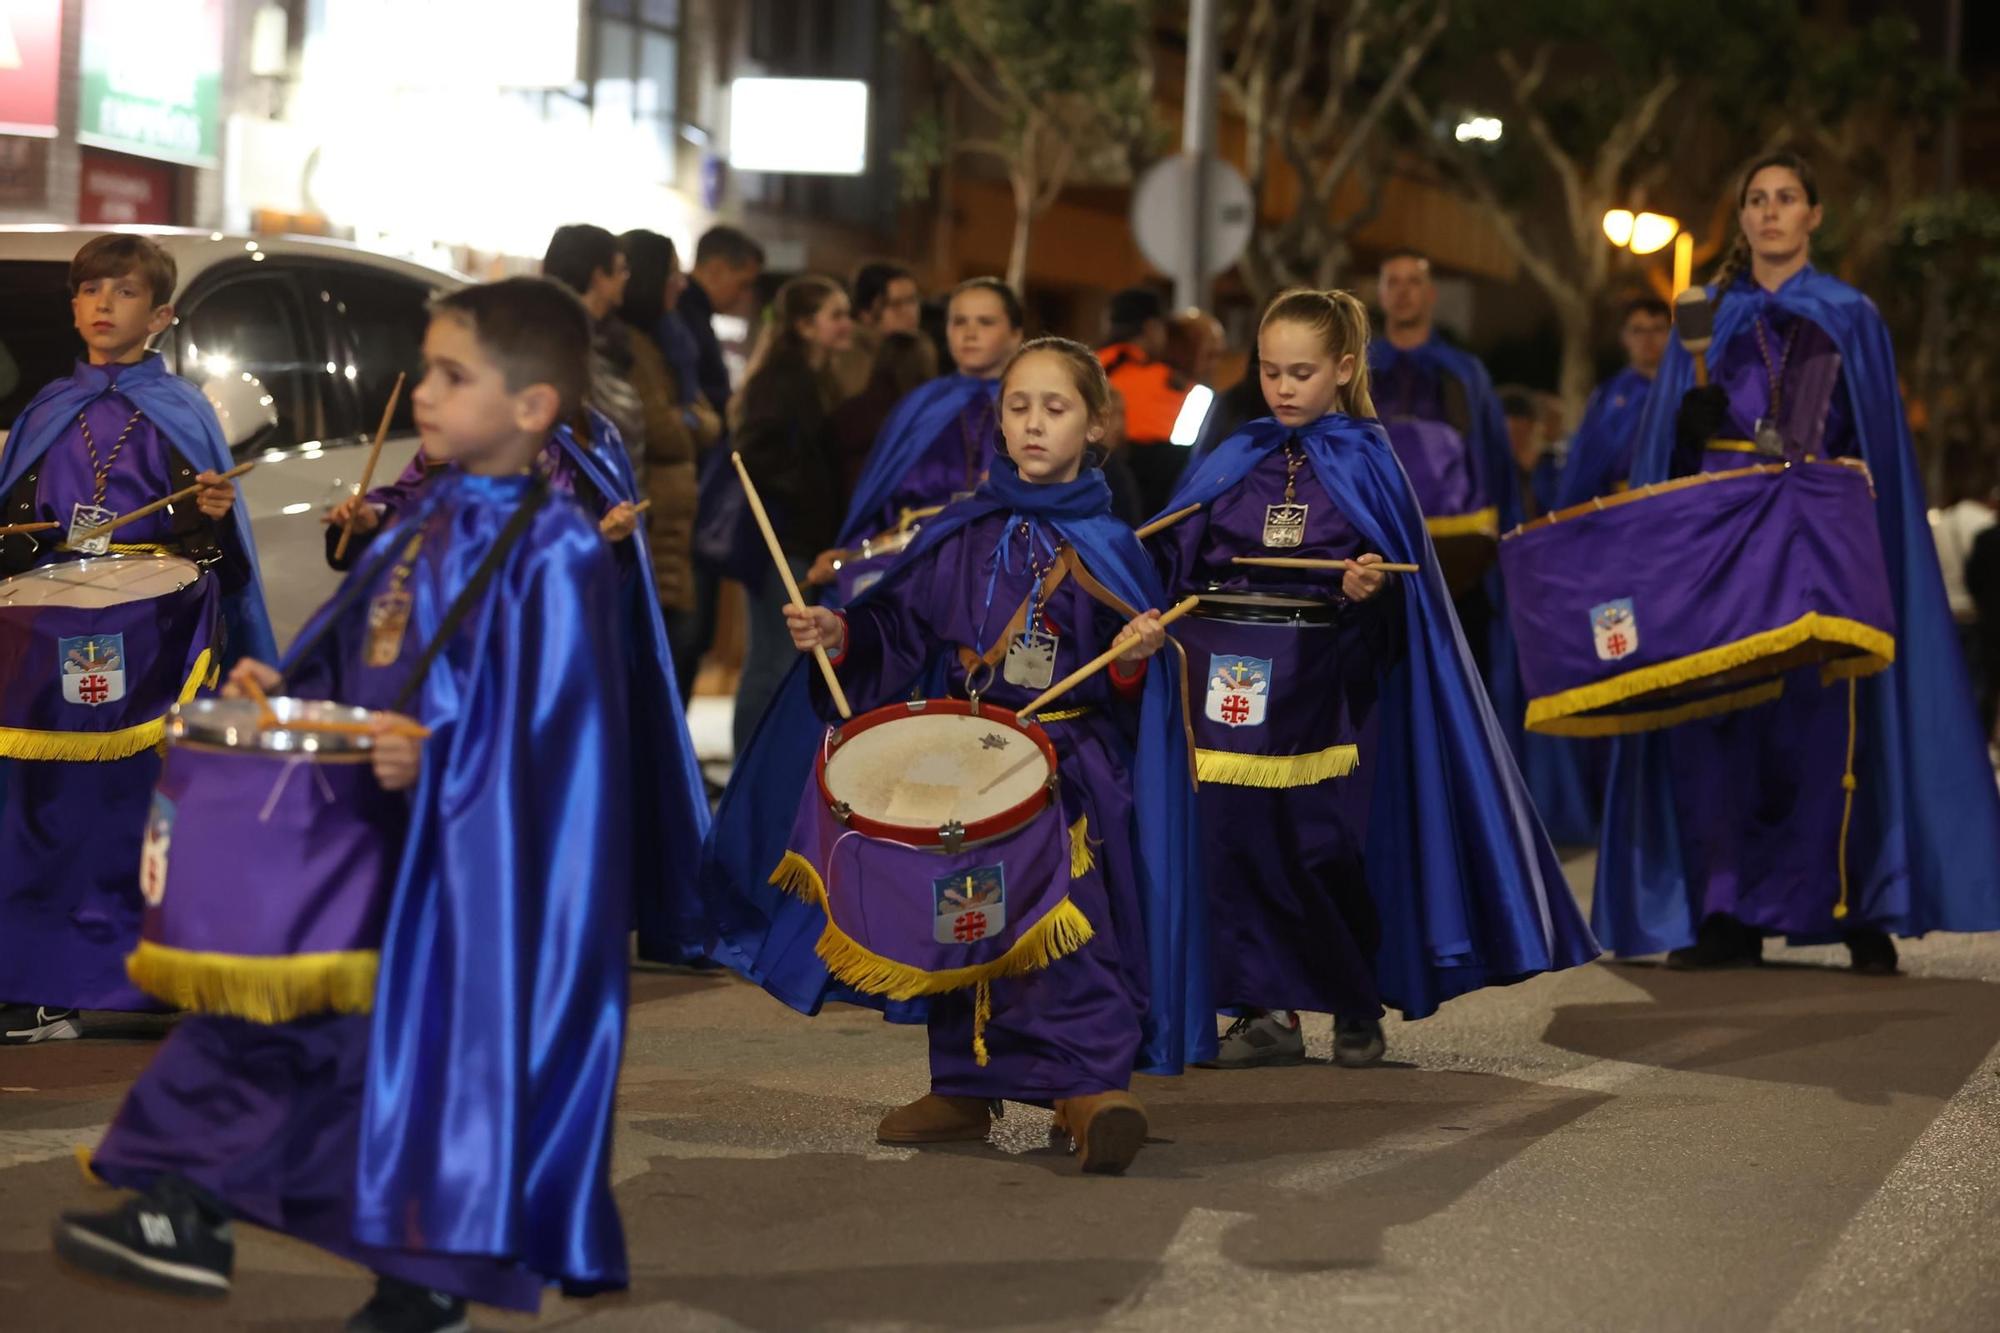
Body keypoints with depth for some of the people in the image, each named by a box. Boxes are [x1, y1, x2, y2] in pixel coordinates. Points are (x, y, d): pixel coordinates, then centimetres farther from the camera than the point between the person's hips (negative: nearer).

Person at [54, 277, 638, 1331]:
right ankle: (191, 1215, 19)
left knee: (449, 1031, -2)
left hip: (478, 853, -8)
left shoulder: (552, 551, -15)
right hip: (372, 822, 8)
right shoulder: (433, 520, 9)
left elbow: (554, 725, -19)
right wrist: (282, 689, 4)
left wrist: (438, 757, -28)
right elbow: (356, 648, 19)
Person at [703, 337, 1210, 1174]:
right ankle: (965, 1088, 20)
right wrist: (840, 636, -9)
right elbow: (899, 627, 9)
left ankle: (1092, 1084, -22)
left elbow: (1129, 687, 1)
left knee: (1069, 922, -18)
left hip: (1070, 770, -4)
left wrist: (1137, 658, -20)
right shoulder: (962, 538, 8)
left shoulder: (1107, 549, 1)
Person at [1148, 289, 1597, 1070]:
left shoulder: (1367, 464, 3)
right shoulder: (1233, 462, 11)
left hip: (1323, 685, -3)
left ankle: (1358, 1007, 13)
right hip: (1229, 679, 3)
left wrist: (1370, 587, -20)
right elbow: (1174, 561, 8)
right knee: (1236, 840, -1)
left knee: (1328, 844, -2)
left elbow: (1399, 586, 0)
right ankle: (1267, 1011, 7)